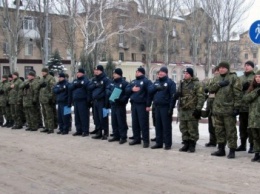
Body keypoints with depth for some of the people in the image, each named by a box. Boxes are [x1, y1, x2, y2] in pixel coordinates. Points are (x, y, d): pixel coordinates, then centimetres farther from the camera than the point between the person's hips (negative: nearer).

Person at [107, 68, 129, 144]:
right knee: (114, 121, 12)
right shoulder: (112, 82, 14)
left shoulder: (124, 83, -9)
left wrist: (121, 99, -25)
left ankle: (123, 137, 2)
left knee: (121, 121, -5)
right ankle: (116, 136, 22)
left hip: (120, 105, -7)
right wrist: (111, 94, -1)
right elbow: (108, 90, 20)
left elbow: (127, 94, -14)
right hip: (113, 104, 7)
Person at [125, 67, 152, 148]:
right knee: (135, 123, 12)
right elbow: (126, 90, 13)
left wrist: (148, 105, -18)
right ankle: (136, 138, 22)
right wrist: (132, 89, -9)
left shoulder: (146, 81, -5)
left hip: (142, 105, -7)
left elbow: (149, 93, -12)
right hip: (133, 104, 7)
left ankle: (146, 140, 1)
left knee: (143, 123, -5)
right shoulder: (133, 82, 18)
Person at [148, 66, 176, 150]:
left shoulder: (170, 82, -4)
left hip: (165, 107, -7)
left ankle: (168, 144, 3)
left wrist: (171, 108, -17)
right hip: (157, 107, 7)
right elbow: (149, 90, 5)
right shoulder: (156, 82, 18)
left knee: (166, 126, -3)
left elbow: (173, 96, -11)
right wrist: (156, 87, -14)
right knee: (158, 125, 10)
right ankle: (159, 142, 19)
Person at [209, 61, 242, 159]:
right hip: (217, 109, 7)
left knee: (231, 131, -2)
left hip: (229, 110, -6)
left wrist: (237, 107, -14)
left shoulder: (234, 78, -4)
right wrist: (219, 84, -12)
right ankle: (221, 149, 24)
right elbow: (210, 89, 5)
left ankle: (232, 151, 6)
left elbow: (238, 94, -9)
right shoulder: (217, 78, 16)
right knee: (219, 130, 13)